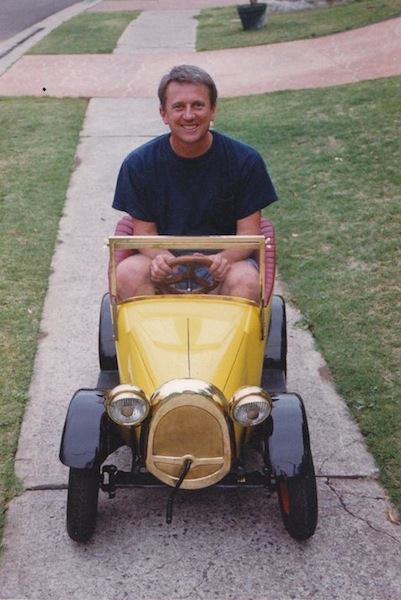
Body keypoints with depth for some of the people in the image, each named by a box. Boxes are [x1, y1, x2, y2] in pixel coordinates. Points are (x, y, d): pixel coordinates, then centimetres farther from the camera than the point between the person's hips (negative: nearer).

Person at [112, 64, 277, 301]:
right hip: (167, 258, 1)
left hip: (225, 259, -1)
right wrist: (159, 257, -23)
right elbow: (145, 231, 1)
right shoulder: (139, 163, -2)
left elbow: (249, 232, -3)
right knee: (128, 273, -29)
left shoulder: (245, 160, -4)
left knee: (245, 279, -33)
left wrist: (223, 259, -25)